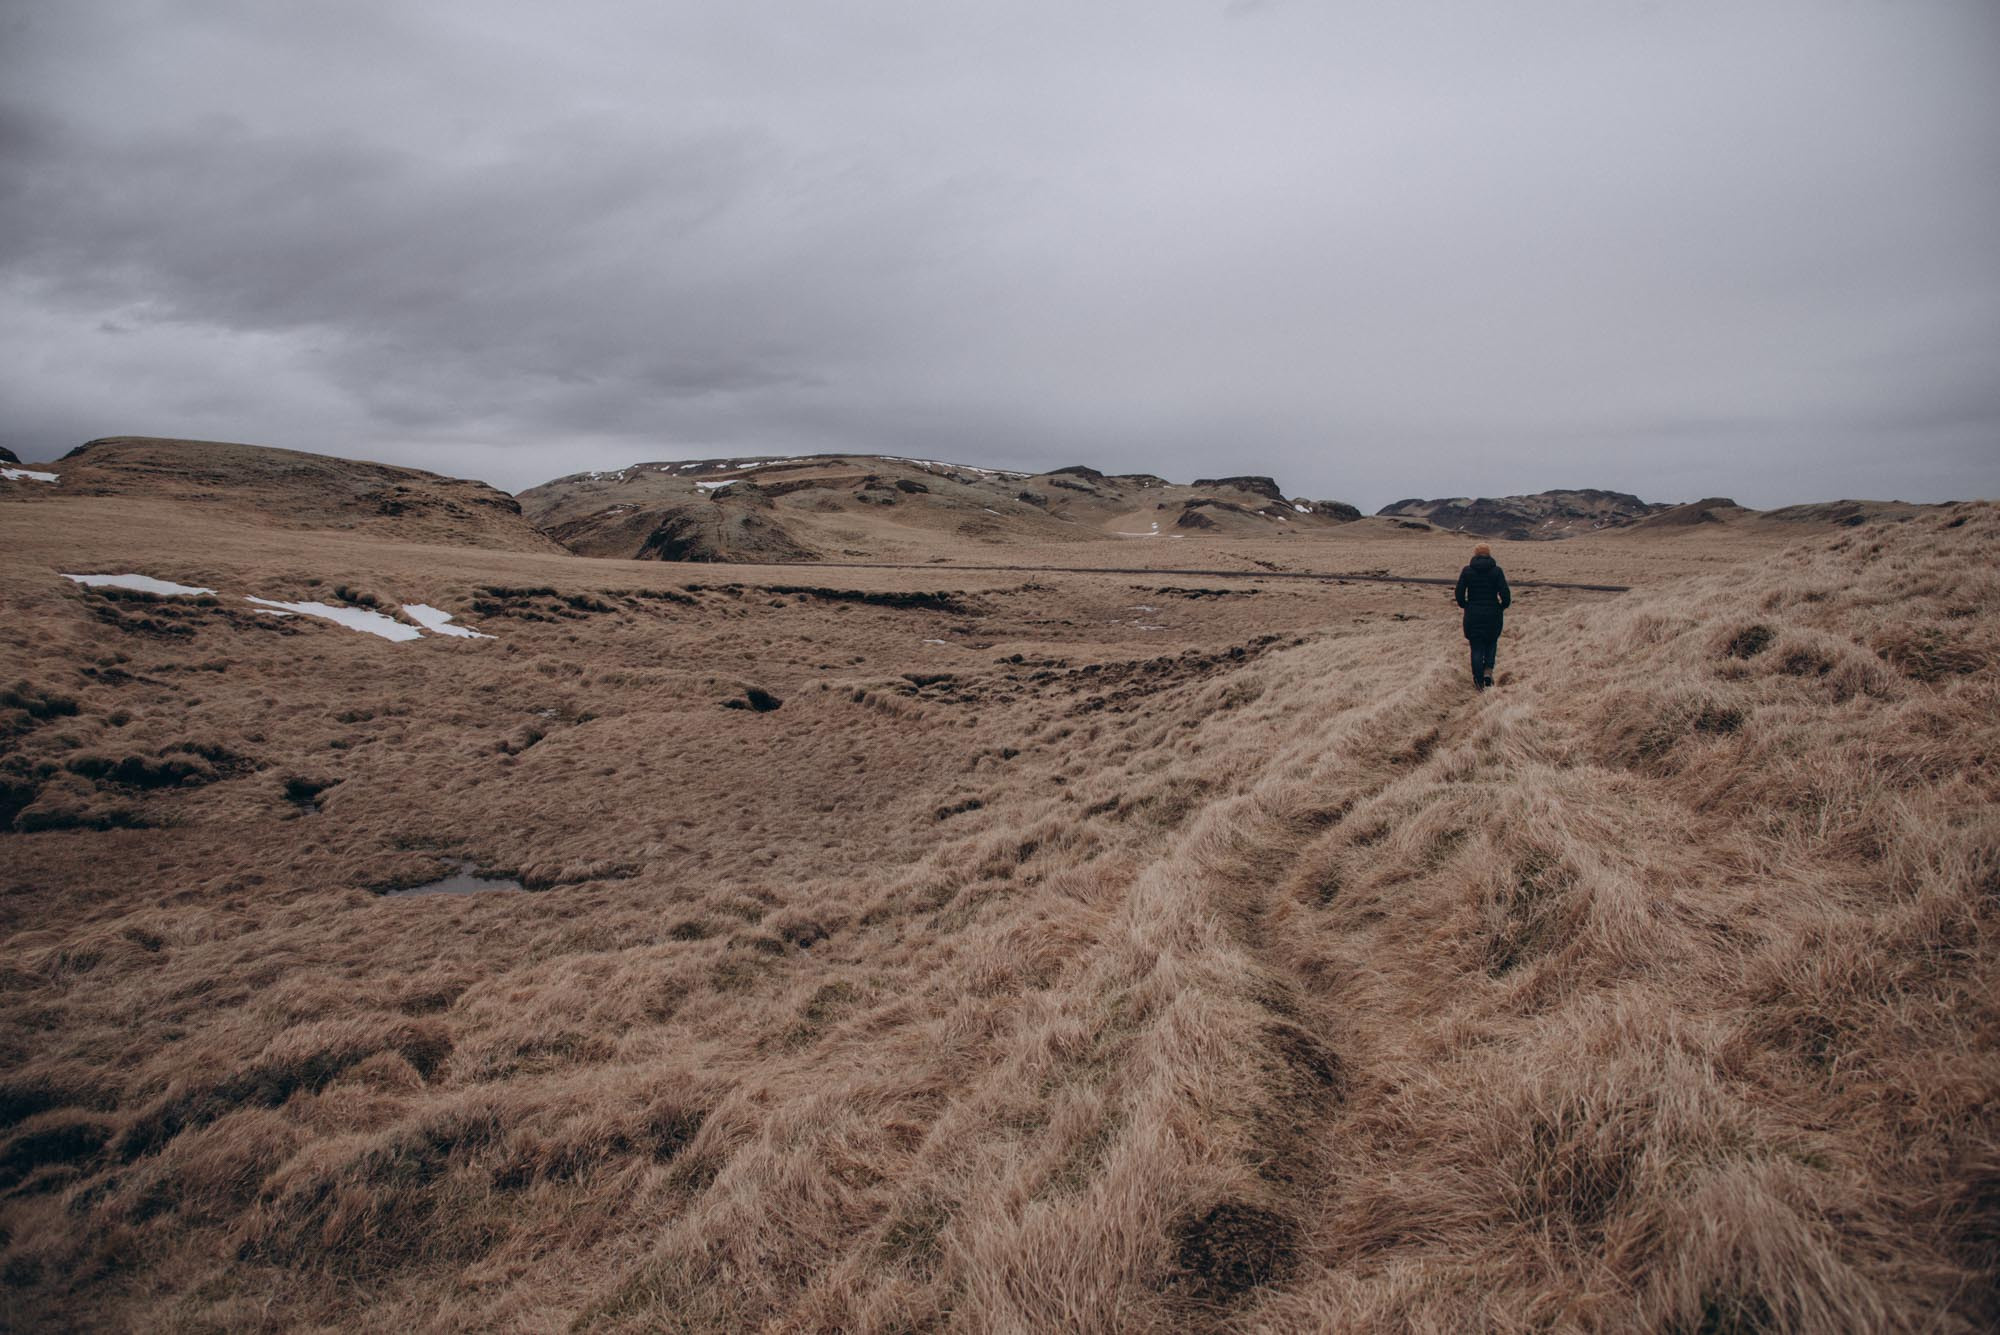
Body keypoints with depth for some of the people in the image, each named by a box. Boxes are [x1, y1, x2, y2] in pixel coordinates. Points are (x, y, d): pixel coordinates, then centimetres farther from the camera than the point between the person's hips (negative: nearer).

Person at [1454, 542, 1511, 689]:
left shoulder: (1467, 571, -3)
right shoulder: (1497, 571, -5)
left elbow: (1459, 594, -4)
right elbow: (1505, 594, -10)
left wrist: (1465, 606, 13)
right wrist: (1503, 606, 9)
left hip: (1473, 615, 0)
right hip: (1493, 614, 0)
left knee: (1476, 647, 7)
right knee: (1491, 642, 21)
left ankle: (1479, 680, 5)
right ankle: (1488, 670, 2)